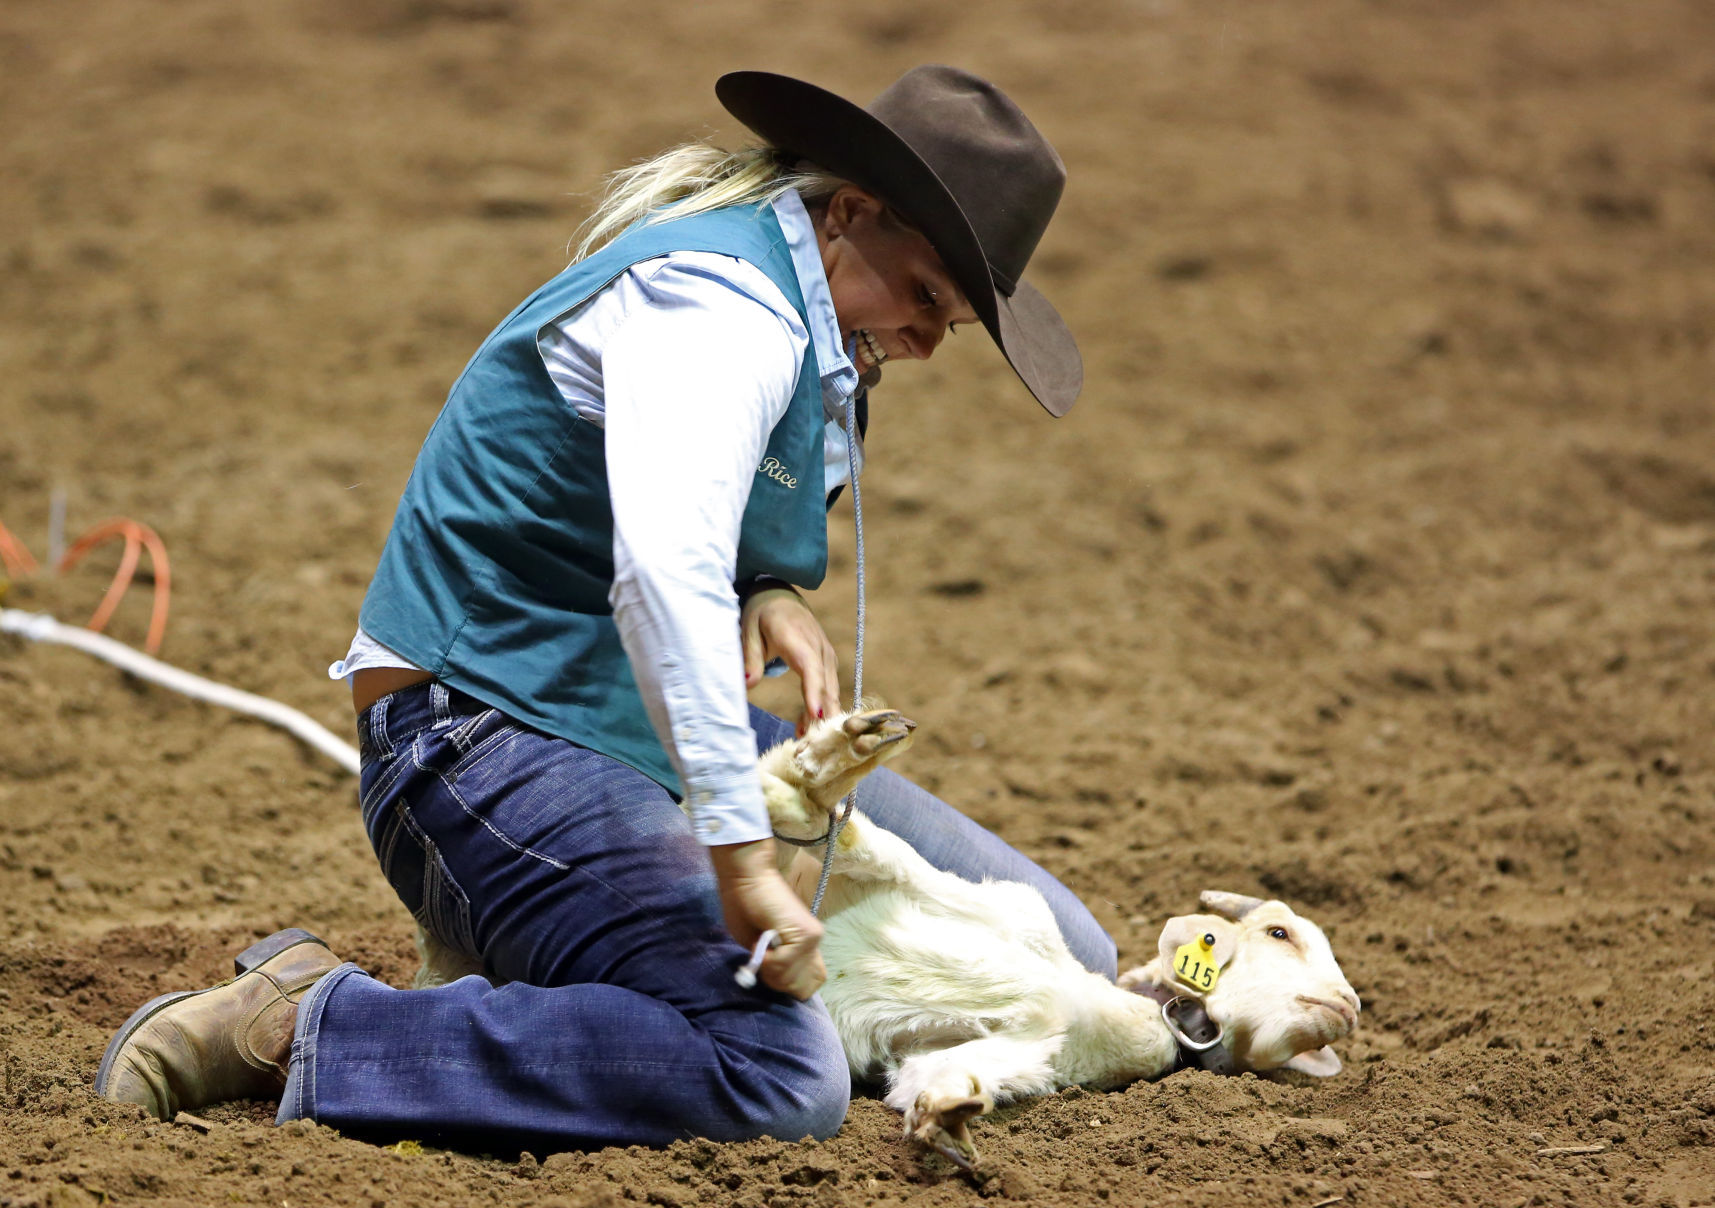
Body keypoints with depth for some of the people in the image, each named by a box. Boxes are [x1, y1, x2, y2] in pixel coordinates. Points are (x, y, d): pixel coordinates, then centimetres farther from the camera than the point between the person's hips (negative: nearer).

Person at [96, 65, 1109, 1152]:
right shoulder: (718, 300, -20)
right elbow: (660, 569, -37)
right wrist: (738, 858, -42)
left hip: (666, 734, 11)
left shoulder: (805, 325, 12)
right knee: (781, 1081, -32)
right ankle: (311, 1029, -19)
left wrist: (775, 596, -2)